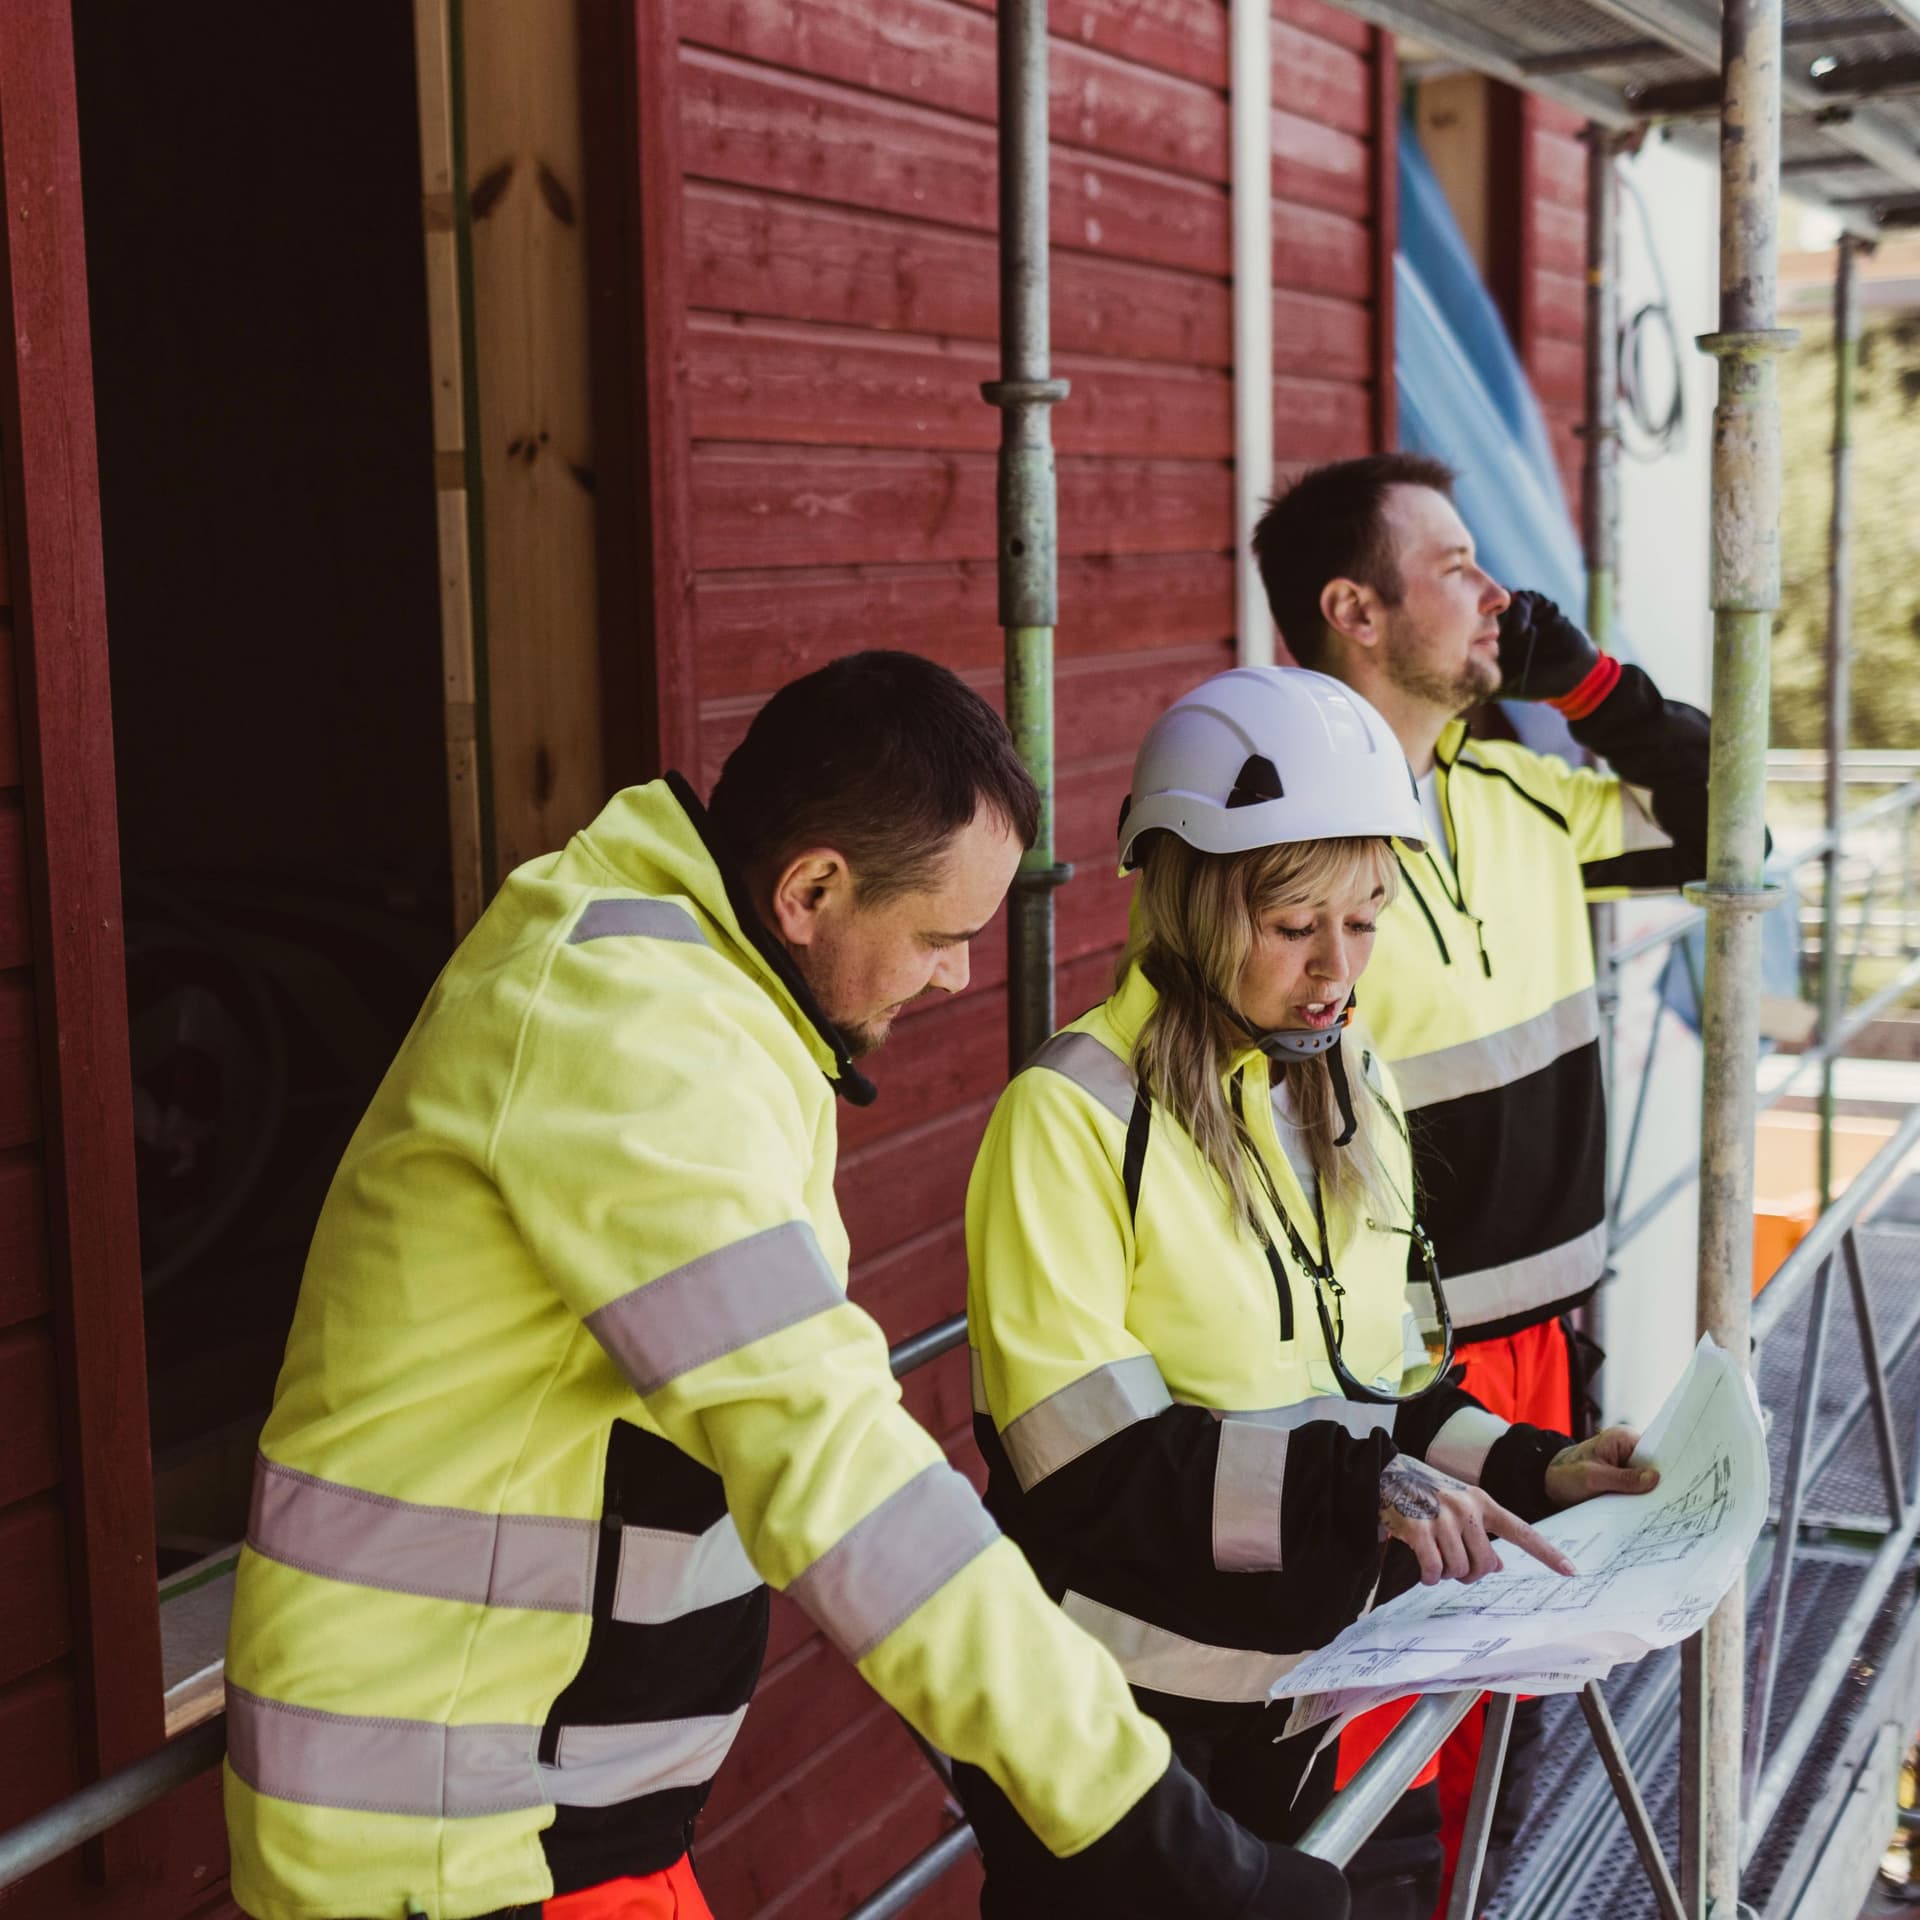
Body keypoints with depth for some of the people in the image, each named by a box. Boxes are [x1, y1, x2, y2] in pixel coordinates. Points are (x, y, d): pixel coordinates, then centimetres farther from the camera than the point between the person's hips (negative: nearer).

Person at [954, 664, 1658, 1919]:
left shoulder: (1354, 1089, 5)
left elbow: (1383, 1390, 11)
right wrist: (1351, 1486, -29)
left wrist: (1531, 1472, -5)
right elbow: (1085, 1466, -22)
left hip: (1296, 1698, 7)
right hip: (1105, 1719, -6)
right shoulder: (1076, 1114, -17)